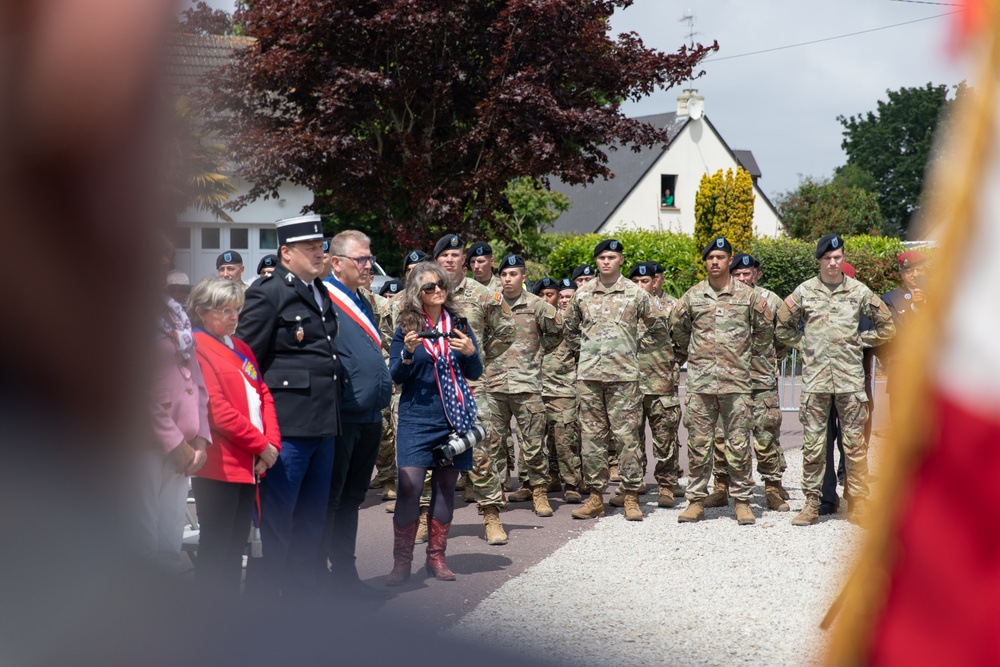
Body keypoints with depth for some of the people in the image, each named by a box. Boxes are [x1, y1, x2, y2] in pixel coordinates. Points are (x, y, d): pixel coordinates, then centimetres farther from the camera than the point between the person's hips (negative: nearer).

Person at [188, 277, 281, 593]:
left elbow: (263, 395, 15)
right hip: (219, 464, -8)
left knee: (236, 545, 13)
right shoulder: (197, 349, -10)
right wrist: (261, 444, -12)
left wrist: (271, 442, -1)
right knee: (215, 546, -2)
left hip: (249, 462, 8)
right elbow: (216, 411, -16)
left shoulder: (241, 349, 17)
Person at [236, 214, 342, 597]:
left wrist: (330, 415, 18)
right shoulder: (267, 294, -8)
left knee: (312, 520, 14)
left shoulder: (321, 294, 17)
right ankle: (262, 596, 6)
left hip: (323, 422, 8)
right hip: (287, 423, -8)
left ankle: (301, 594, 24)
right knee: (275, 519, -3)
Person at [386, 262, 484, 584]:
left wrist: (470, 352, -12)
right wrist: (407, 354, -18)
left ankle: (436, 557, 18)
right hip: (417, 418, -3)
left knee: (445, 486, 7)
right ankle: (401, 561, -3)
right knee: (409, 486, -12)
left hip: (454, 418, 3)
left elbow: (476, 373, 8)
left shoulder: (459, 325, 8)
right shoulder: (406, 328, 1)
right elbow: (395, 376, 0)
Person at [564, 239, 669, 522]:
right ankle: (595, 496, 10)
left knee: (627, 435, -3)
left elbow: (658, 329, 12)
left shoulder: (636, 293, 3)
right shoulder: (582, 294, 10)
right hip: (588, 374, 3)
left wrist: (635, 345, 8)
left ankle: (631, 498, 2)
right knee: (592, 435, 4)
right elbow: (569, 328, 24)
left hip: (624, 374, -3)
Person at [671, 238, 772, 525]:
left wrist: (752, 352, 16)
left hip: (737, 380, -1)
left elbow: (765, 326, 16)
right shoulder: (692, 296, 7)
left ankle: (742, 501, 9)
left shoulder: (747, 295, 3)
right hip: (700, 381, 1)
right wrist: (687, 354, 22)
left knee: (739, 444, 0)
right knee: (699, 443, 3)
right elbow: (677, 326, 23)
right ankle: (696, 500, 10)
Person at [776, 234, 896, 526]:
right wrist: (805, 342, 7)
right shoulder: (804, 291, 5)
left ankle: (859, 505, 7)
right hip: (815, 379, 1)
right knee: (812, 444, 3)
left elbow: (886, 326, 13)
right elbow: (783, 327, 16)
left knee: (854, 444, 0)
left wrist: (860, 340, 5)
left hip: (850, 379, 0)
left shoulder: (859, 291, 5)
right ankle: (811, 504, 10)